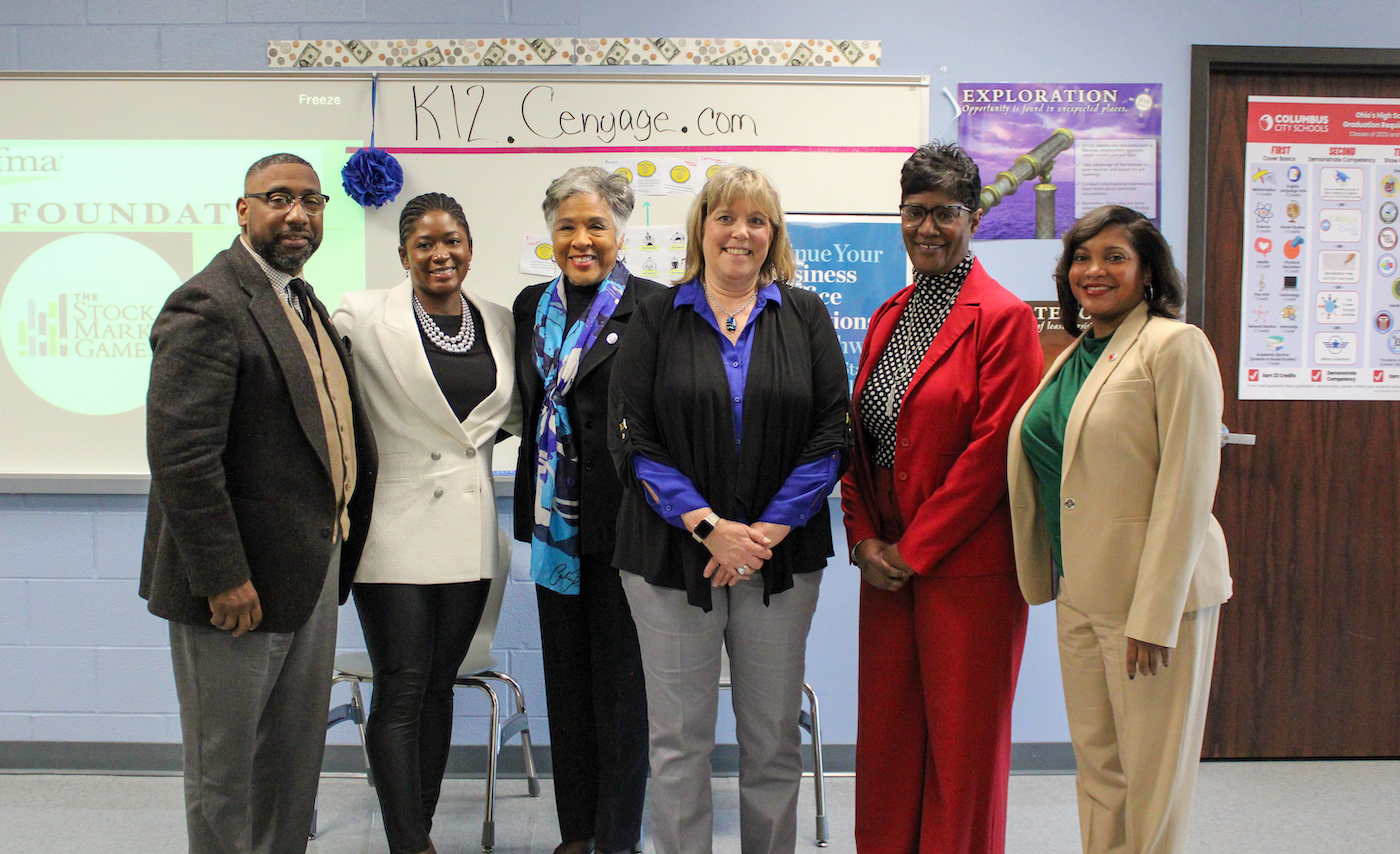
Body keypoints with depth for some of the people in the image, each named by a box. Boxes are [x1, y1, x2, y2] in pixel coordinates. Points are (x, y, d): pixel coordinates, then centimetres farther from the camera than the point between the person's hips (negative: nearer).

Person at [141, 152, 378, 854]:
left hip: (313, 568, 9)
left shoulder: (302, 299, 13)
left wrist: (339, 542, 13)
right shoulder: (207, 305, -17)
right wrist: (222, 576, -22)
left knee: (296, 757, 20)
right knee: (223, 764, 8)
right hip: (239, 582, -9)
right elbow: (181, 455, -23)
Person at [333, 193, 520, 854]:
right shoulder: (365, 316, -6)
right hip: (396, 531, -4)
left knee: (439, 685, 13)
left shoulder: (499, 323, 9)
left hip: (470, 533, 5)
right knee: (401, 692, -2)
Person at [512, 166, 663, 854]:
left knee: (619, 674, 5)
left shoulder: (653, 307, -7)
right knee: (564, 674, 14)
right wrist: (531, 503, 9)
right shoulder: (531, 305, 11)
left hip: (621, 514, -5)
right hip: (555, 514, 6)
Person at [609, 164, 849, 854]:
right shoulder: (657, 317, 5)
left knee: (774, 739, 10)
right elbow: (631, 436, -3)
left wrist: (770, 529, -10)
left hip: (782, 554, 1)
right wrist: (708, 526, -13)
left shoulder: (805, 316, 8)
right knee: (678, 741, 4)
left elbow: (831, 433, 1)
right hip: (673, 552, -1)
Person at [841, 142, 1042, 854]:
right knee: (885, 735, 13)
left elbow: (994, 449, -14)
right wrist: (864, 537, 0)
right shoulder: (886, 318, 13)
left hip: (965, 563, -6)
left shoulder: (1003, 317, -8)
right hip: (887, 560, 6)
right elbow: (858, 439, 13)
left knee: (963, 739, 6)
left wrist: (916, 548, -12)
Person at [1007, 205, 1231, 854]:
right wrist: (1049, 577, 13)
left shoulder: (1175, 346, -10)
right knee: (1097, 765, 14)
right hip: (1080, 593, 7)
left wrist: (1155, 615, -18)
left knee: (1152, 776, 4)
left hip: (1156, 592, -7)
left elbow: (1187, 486, -16)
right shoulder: (1074, 356, 13)